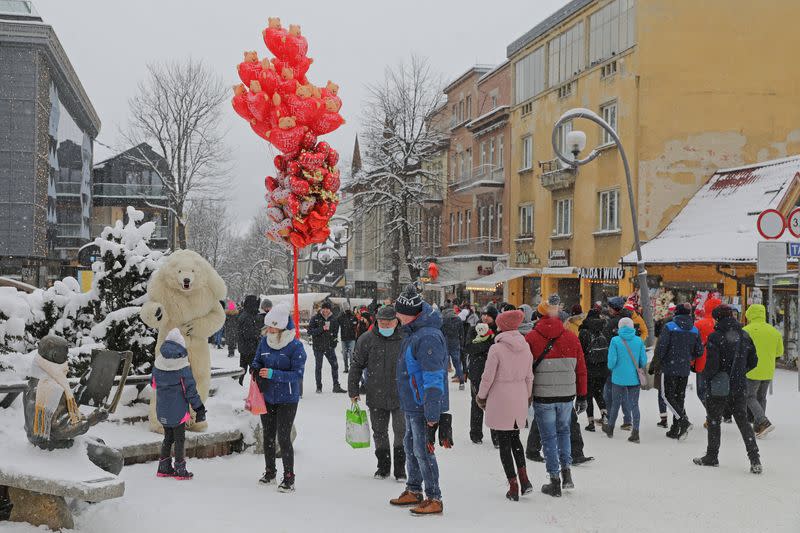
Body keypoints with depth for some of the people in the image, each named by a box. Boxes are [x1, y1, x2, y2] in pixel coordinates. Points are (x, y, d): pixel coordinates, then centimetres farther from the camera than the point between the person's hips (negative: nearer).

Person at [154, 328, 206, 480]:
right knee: (180, 439, 6)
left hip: (162, 409, 5)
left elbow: (154, 384, 12)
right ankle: (180, 470, 10)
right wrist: (199, 408, -5)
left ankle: (164, 467, 22)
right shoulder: (183, 367, -17)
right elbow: (190, 389, -13)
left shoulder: (158, 364, -1)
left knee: (168, 437, 18)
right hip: (178, 409, -5)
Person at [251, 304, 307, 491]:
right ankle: (270, 471, 33)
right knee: (268, 436, 15)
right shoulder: (264, 341, -1)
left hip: (287, 399, -5)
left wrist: (273, 374, -26)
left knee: (283, 437, -7)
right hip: (267, 397, 5)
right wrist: (255, 368, -8)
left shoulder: (295, 346, -16)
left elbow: (297, 374, -19)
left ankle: (289, 478, 5)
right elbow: (257, 360, 15)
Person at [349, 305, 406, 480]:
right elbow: (356, 365, 4)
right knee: (379, 433, 12)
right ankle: (383, 466, 28)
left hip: (401, 397, -1)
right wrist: (353, 391, 2)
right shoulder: (367, 340, -2)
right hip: (376, 397, 1)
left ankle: (400, 468, 14)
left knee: (401, 433, 0)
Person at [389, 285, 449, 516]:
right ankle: (414, 491, 33)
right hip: (412, 405, 10)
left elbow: (433, 379, -25)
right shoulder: (414, 333, 11)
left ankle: (434, 499, 7)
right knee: (410, 447, 19)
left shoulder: (428, 337, -23)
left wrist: (431, 414, -25)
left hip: (423, 407, -10)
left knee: (423, 451, -3)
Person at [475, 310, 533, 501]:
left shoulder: (497, 349, -16)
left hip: (500, 400, -5)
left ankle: (513, 487, 6)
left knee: (504, 442, 5)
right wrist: (528, 396, 22)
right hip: (519, 400, 5)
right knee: (515, 438, 21)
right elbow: (529, 376, 8)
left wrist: (481, 396, 4)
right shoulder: (526, 347, 1)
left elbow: (488, 377, -12)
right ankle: (524, 479, 11)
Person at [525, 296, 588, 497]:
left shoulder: (531, 338, -8)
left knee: (549, 437, 7)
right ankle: (566, 470, 14)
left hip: (542, 397, -2)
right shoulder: (571, 337, 0)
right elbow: (581, 369, 5)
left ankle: (554, 481, 11)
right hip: (567, 395, 3)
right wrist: (582, 396, 13)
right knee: (563, 431, 23)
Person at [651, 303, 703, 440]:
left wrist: (656, 364, -2)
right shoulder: (694, 330, 5)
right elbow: (699, 352, 8)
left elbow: (661, 347, -16)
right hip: (685, 369, 5)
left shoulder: (669, 327, -11)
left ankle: (683, 421, -17)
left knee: (668, 395, 2)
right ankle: (675, 430, 15)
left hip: (670, 367, -5)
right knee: (680, 397, 12)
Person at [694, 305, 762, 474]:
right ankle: (755, 460, 4)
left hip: (719, 387, -5)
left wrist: (706, 375, 1)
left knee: (714, 421, 12)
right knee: (743, 420, 13)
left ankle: (712, 457, 21)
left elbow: (712, 364, -19)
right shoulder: (744, 335, 2)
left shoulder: (715, 337, -16)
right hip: (740, 387, 5)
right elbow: (753, 361, 9)